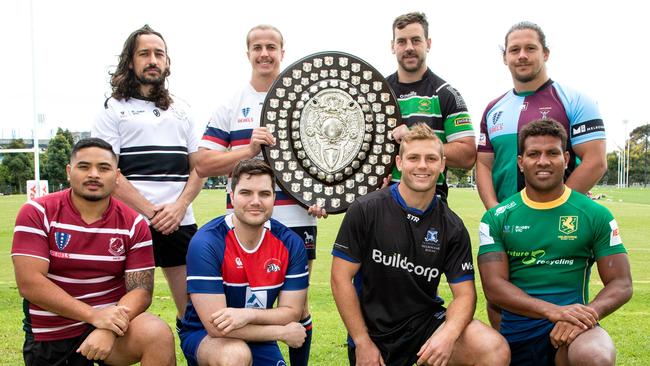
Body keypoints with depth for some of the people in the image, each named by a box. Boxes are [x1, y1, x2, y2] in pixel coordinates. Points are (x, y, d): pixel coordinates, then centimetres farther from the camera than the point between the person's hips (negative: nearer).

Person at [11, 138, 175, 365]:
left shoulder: (133, 224, -5)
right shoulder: (37, 213, -8)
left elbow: (141, 290, -8)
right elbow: (28, 283, -17)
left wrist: (108, 329, -28)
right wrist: (93, 315, -25)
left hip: (109, 321, 0)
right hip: (48, 338, 0)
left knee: (159, 335, -27)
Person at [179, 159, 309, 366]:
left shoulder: (290, 243, -10)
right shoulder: (206, 243, -23)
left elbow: (292, 312, -8)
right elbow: (216, 326, -24)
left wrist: (248, 315, -27)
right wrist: (282, 332, -17)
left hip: (257, 339, 5)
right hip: (203, 336, -5)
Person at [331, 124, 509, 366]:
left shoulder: (452, 227, -1)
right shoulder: (365, 210, -8)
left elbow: (464, 293, -2)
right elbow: (341, 278, -8)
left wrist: (448, 334, -23)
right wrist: (363, 343, -11)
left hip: (426, 320, 1)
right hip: (372, 330, -1)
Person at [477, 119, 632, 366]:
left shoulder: (596, 215, 3)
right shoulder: (496, 218, 3)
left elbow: (621, 284, 1)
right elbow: (493, 287, -6)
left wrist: (588, 314, -21)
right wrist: (553, 311, -22)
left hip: (569, 328, -2)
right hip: (514, 335, 2)